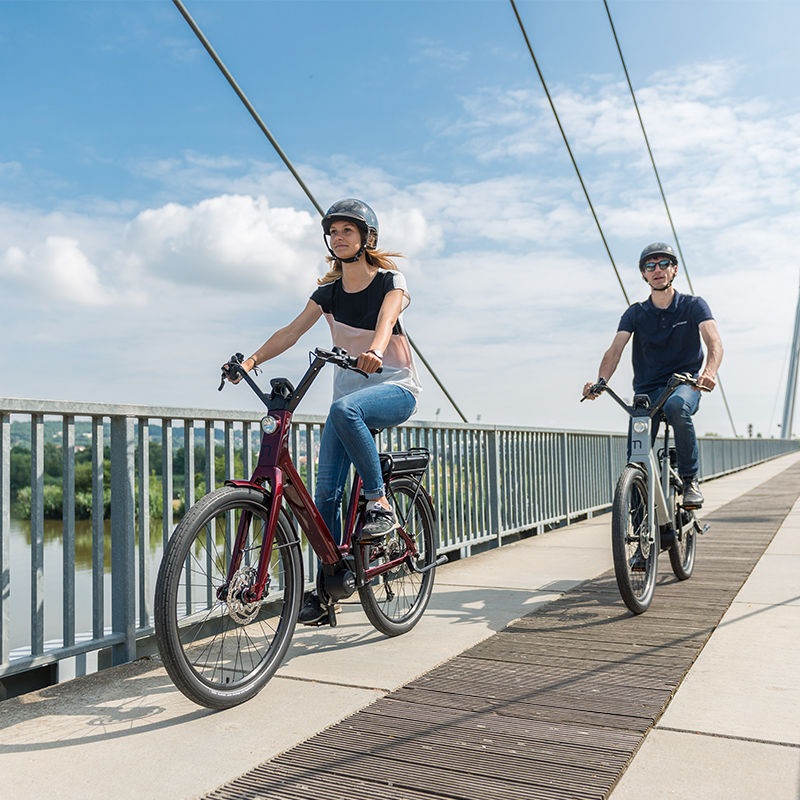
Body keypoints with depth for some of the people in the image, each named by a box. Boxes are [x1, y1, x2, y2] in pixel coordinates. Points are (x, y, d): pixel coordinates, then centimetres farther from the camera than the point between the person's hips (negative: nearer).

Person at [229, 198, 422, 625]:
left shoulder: (390, 281, -4)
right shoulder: (328, 292, 8)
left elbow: (386, 319, -25)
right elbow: (292, 331, -3)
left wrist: (374, 350, -47)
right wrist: (252, 359, -19)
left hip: (395, 388, -4)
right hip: (350, 390, 5)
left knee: (345, 409, -39)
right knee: (326, 491, -5)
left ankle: (380, 503, -25)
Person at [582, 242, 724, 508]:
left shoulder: (694, 305, 0)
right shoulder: (635, 313, 4)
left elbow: (714, 342, -16)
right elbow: (615, 350, -10)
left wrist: (709, 372, -39)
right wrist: (600, 381, -31)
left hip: (684, 384, -2)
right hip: (647, 390, 2)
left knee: (676, 406, -38)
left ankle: (690, 480, -22)